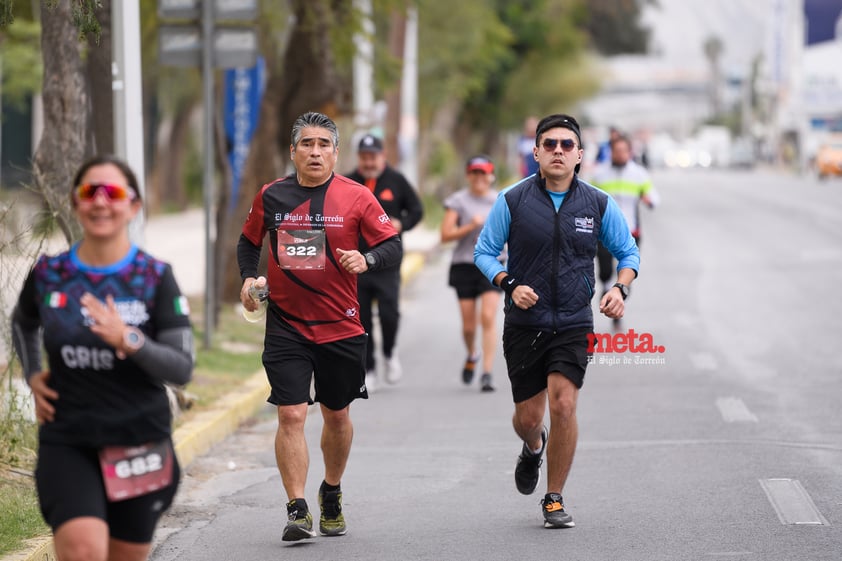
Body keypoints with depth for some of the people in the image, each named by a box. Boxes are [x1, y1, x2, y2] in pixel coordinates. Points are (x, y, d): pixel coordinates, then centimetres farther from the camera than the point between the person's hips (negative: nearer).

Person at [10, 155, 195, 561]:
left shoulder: (154, 277, -4)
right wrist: (32, 375, 9)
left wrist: (129, 340, -24)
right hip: (67, 443, 0)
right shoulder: (48, 274, 2)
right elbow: (22, 324, 25)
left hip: (139, 445, 0)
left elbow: (182, 368, -8)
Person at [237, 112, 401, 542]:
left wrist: (366, 260, -24)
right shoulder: (270, 196, 1)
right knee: (291, 415, -11)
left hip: (340, 326, 0)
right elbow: (249, 242, 17)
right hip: (285, 325, 0)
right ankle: (297, 510, -9)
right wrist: (248, 278, 0)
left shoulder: (356, 197, -3)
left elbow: (392, 247, -4)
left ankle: (332, 493, 37)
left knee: (337, 415, 13)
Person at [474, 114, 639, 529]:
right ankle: (533, 449, 47)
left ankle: (555, 499, 2)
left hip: (573, 324, 0)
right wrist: (510, 284, -13)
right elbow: (484, 251, 4)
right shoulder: (513, 200, -4)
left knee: (563, 405, -15)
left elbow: (628, 251, 12)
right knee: (528, 415, 7)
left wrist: (620, 288, -8)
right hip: (524, 323, 0)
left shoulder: (598, 204, 0)